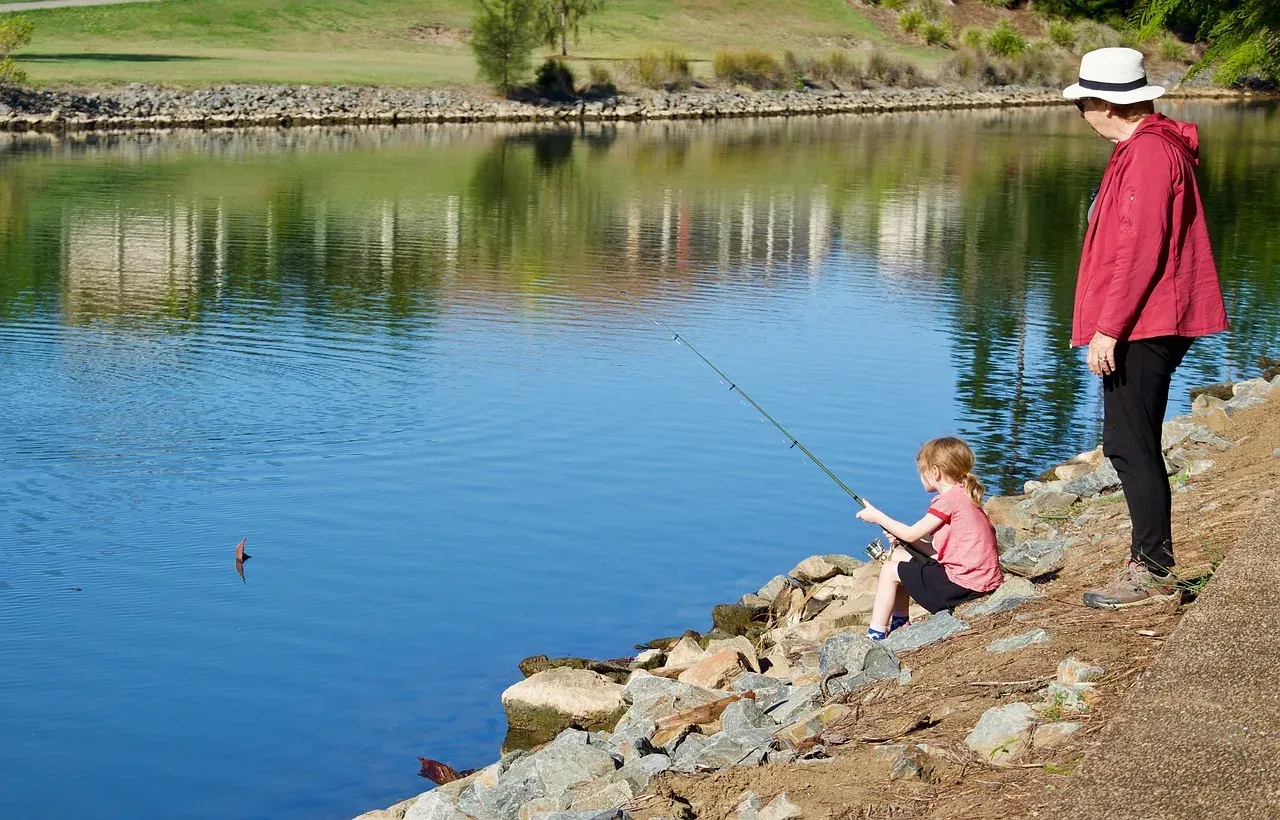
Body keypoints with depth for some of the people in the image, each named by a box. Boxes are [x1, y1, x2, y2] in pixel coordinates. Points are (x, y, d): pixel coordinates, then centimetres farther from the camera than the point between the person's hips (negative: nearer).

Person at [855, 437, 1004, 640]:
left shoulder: (949, 499, -14)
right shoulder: (964, 497, 17)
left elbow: (911, 534, -9)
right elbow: (938, 552, 15)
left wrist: (877, 516, 3)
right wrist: (901, 538, 8)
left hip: (963, 585, -10)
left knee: (890, 571, -1)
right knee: (900, 555, 19)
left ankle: (875, 635, 2)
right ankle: (900, 622, 24)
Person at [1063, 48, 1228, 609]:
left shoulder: (1149, 153, -16)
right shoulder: (1145, 148, 17)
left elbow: (1141, 250, -22)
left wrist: (1108, 329, -20)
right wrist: (1101, 323, 24)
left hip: (1140, 329, -11)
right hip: (1143, 327, 11)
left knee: (1131, 446, -7)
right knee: (1131, 446, 15)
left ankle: (1153, 573, -3)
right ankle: (1149, 559, 22)